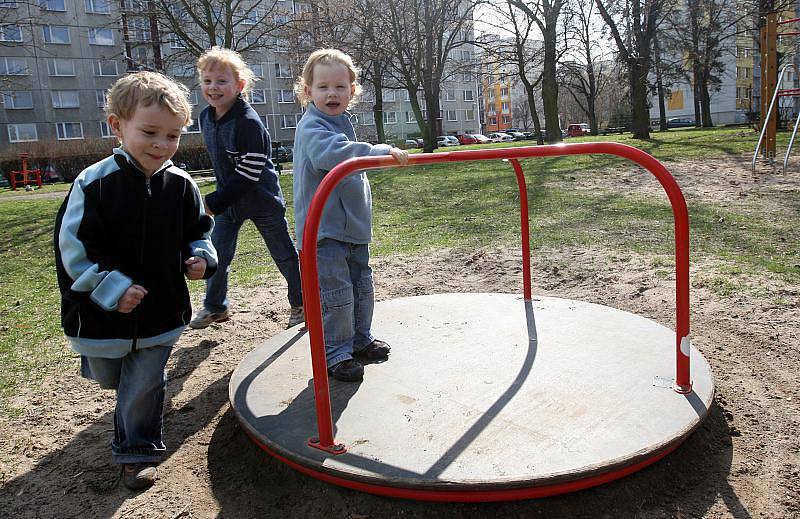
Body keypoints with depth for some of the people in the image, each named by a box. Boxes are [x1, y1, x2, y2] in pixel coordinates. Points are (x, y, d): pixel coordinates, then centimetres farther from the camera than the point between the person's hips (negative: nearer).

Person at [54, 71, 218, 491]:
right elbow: (73, 248, -13)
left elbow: (199, 231, 8)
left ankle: (137, 451, 28)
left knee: (144, 386, 9)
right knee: (108, 378, 25)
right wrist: (111, 288, -20)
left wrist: (201, 257, -11)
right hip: (102, 314, 0)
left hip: (161, 312, 1)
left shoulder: (182, 186, -7)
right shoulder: (94, 183, -16)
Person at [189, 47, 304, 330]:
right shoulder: (206, 117, 0)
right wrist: (218, 199, 17)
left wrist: (213, 203, -25)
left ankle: (301, 304, 24)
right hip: (228, 196, 7)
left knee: (284, 254, 7)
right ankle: (216, 306, 27)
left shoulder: (249, 123, -25)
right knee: (217, 253, 9)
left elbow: (248, 175, -26)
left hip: (261, 199, -7)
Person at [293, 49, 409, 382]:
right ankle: (335, 355, 13)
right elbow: (330, 153, -38)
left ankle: (360, 340, 36)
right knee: (336, 295, -4)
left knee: (362, 287, 19)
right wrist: (382, 152, -41)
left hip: (353, 226, 9)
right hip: (325, 230, -9)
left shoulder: (341, 123, 14)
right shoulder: (312, 127, -16)